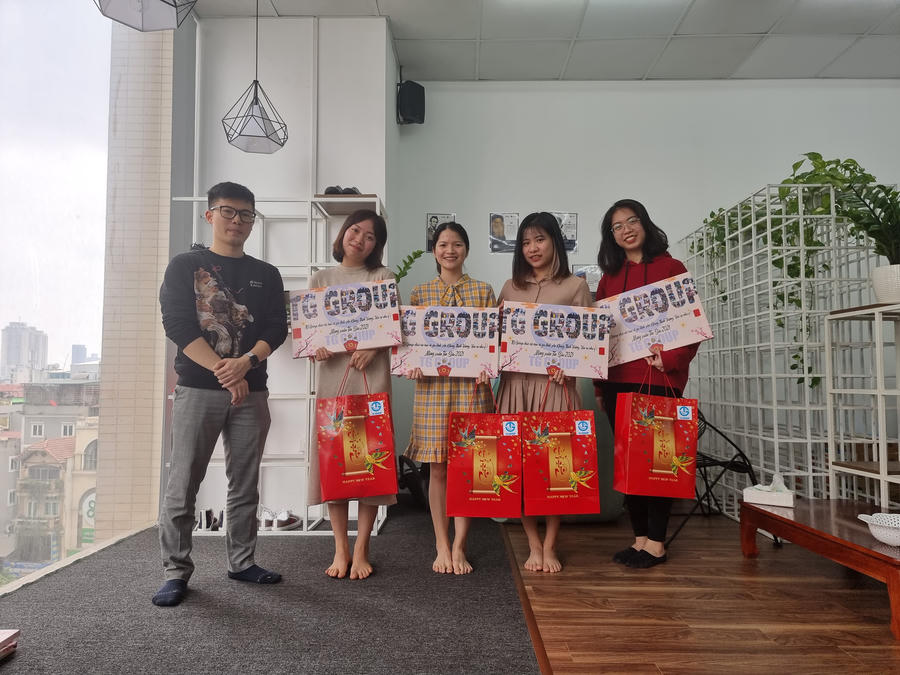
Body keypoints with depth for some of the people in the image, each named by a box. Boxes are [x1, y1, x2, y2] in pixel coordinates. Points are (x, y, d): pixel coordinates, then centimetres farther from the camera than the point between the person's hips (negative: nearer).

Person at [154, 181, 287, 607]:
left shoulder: (266, 275, 12)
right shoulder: (185, 266, 5)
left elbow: (276, 330, 3)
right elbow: (178, 326, -6)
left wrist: (244, 363, -15)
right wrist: (223, 370, -14)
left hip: (251, 391, 3)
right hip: (197, 389, -2)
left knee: (245, 484, 8)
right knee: (183, 484, -1)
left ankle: (241, 562, 21)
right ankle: (176, 572, 11)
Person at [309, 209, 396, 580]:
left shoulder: (382, 276, 9)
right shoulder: (321, 278, 16)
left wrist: (371, 348, -16)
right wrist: (315, 348, -9)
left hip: (370, 374, -2)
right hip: (331, 374, 2)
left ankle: (361, 550, 8)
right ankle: (340, 549, 12)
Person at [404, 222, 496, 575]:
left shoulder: (483, 291, 8)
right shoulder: (420, 293, 10)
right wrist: (411, 364, -10)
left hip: (472, 386, 0)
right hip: (433, 387, 1)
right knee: (438, 468, 5)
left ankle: (458, 547, 15)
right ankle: (442, 546, 18)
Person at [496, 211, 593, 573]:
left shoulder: (575, 286, 6)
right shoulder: (510, 287, 15)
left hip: (555, 383, -2)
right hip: (515, 383, 3)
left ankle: (549, 547, 14)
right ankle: (533, 545, 16)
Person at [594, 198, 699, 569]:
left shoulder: (670, 268, 2)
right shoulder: (608, 278, 14)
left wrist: (670, 359, -17)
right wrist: (599, 385, 9)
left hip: (659, 379, -4)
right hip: (618, 381, 4)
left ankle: (656, 542, 12)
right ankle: (640, 537, 20)